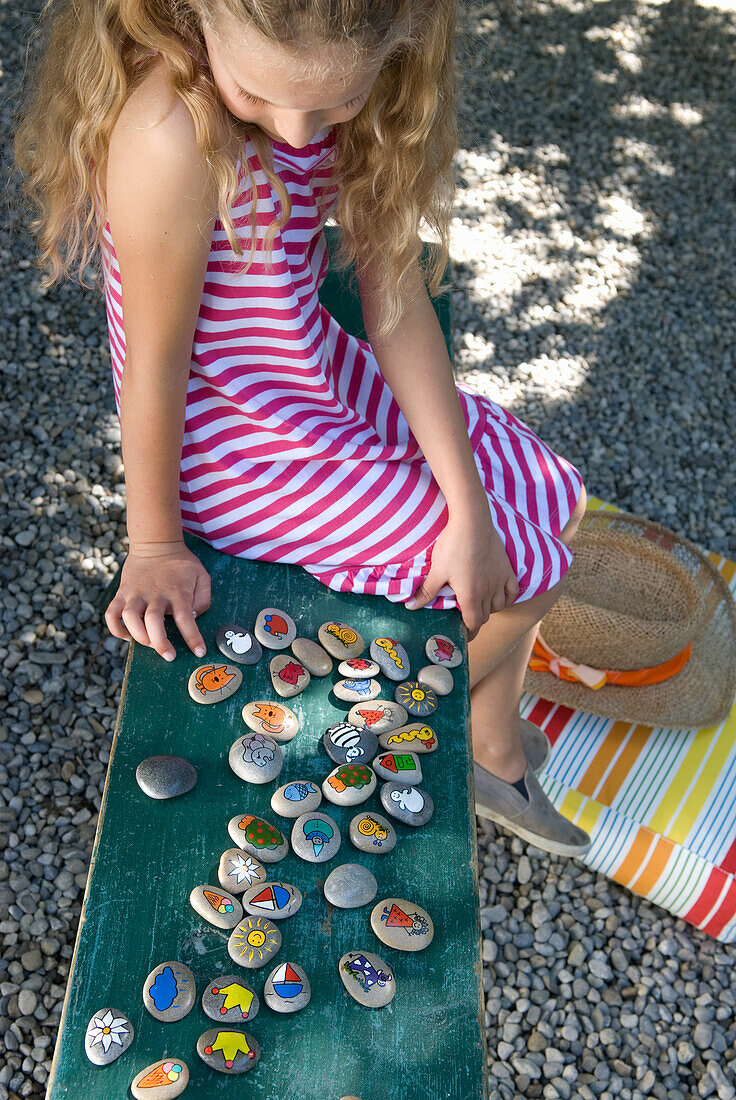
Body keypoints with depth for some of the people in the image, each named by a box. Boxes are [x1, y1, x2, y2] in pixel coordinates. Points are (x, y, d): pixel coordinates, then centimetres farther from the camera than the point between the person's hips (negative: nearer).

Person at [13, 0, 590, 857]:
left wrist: (468, 508, -11)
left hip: (320, 372, 8)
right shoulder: (171, 136, -33)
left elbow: (399, 304, -10)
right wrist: (153, 546, -9)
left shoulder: (346, 81, -9)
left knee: (549, 497, 15)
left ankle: (493, 753, 33)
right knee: (527, 568, -1)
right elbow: (155, 364, -23)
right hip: (231, 440, -8)